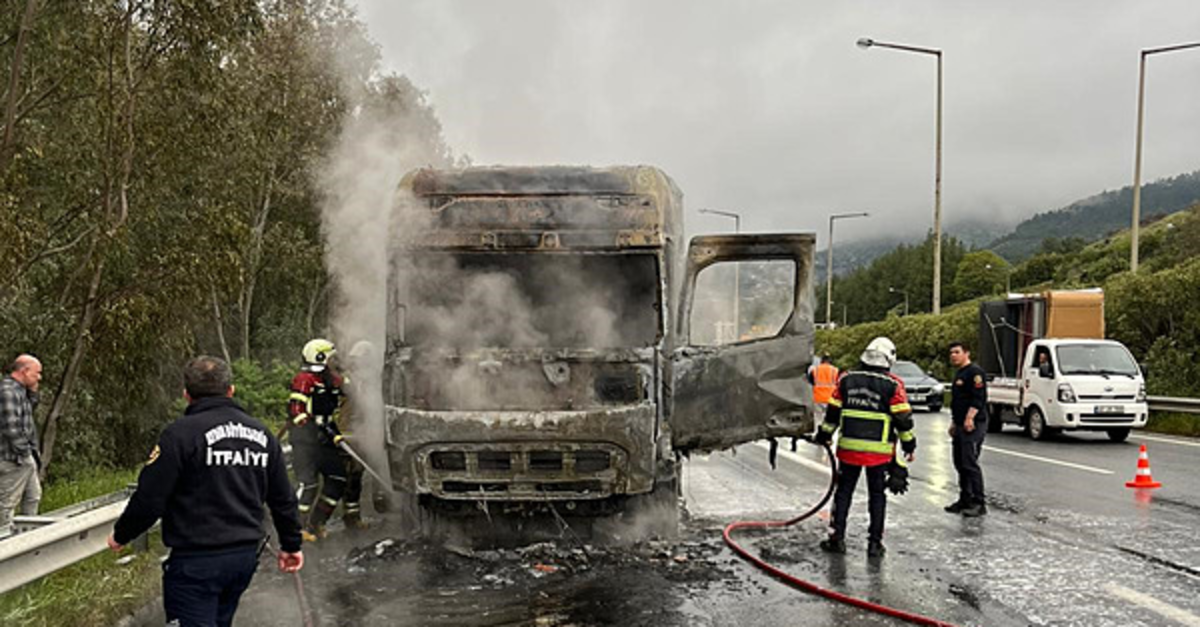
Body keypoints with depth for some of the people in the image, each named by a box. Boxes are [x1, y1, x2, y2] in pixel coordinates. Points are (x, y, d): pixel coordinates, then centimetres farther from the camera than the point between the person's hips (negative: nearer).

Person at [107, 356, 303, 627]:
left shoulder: (180, 434, -12)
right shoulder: (262, 435, 7)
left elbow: (149, 498, -11)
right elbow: (283, 500, 12)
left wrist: (121, 535, 7)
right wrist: (291, 544, 24)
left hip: (196, 560, -6)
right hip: (246, 554, 6)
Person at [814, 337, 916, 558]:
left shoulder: (846, 380, 1)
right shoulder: (893, 385, -6)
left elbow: (833, 411, 5)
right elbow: (903, 418, -5)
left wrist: (825, 434, 17)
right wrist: (909, 444, 6)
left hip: (849, 447, 2)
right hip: (879, 451, -1)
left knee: (844, 491, 12)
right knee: (877, 494, 10)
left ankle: (837, 537, 12)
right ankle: (875, 542, 11)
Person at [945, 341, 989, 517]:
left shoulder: (974, 372, -11)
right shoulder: (959, 374, 21)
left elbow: (978, 399, -20)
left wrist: (969, 419, -26)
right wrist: (954, 422, 25)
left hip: (973, 426, -10)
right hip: (960, 426, 10)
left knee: (970, 464, -10)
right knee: (960, 464, 12)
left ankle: (979, 504, -6)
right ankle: (965, 500, 20)